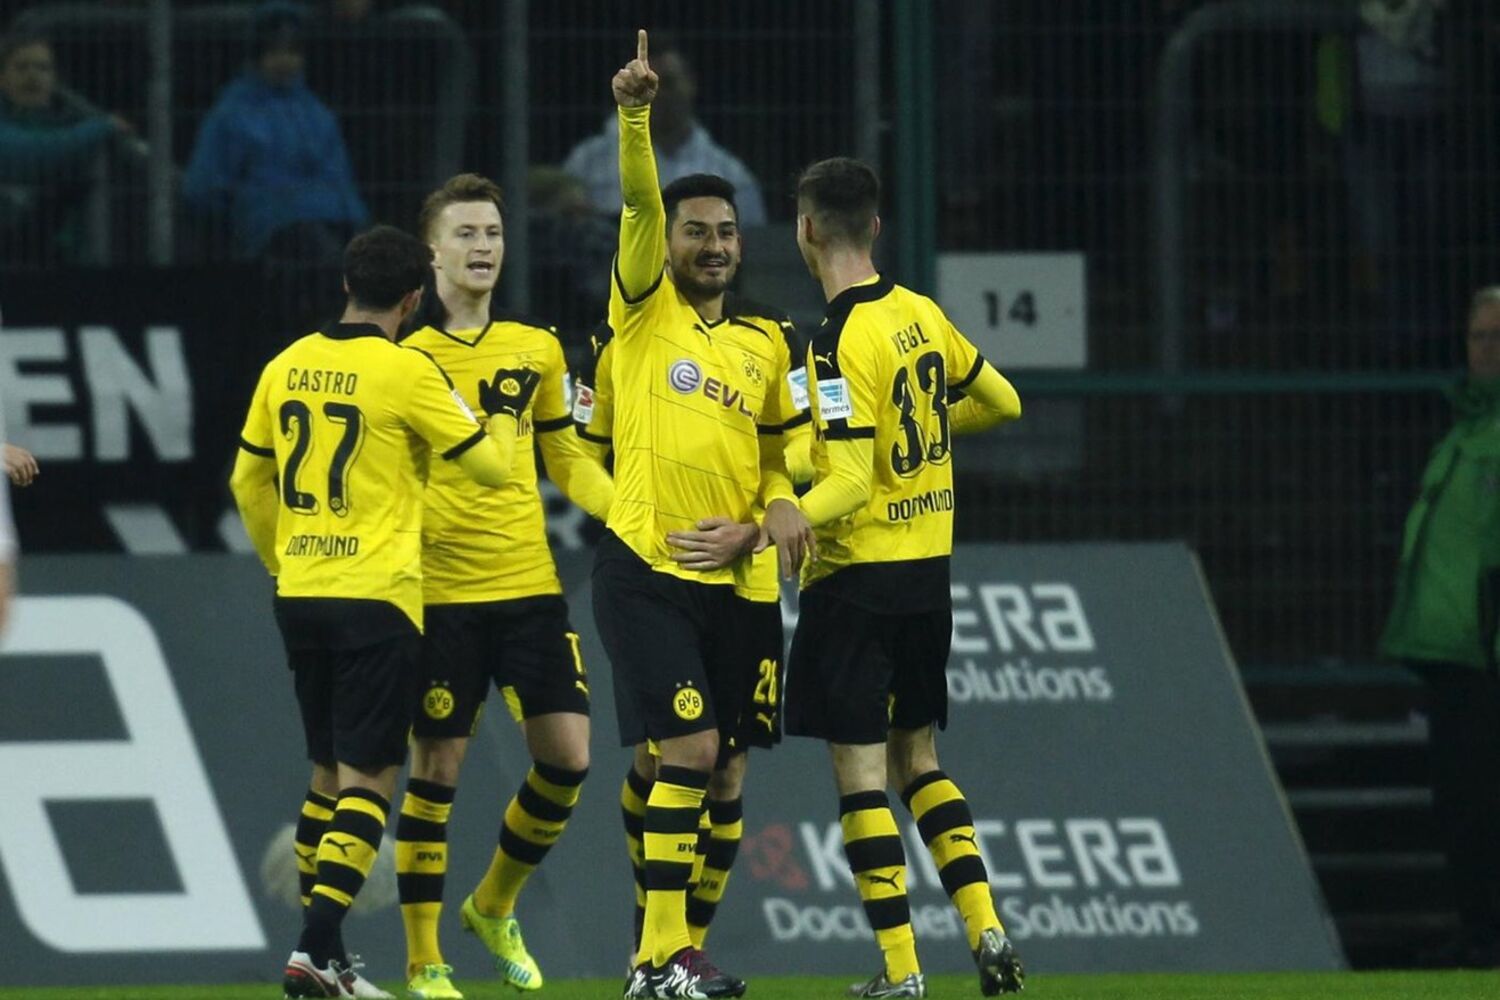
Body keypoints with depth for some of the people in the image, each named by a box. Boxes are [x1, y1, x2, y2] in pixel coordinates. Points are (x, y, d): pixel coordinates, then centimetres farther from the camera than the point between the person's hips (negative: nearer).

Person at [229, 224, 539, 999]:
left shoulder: (288, 367, 7)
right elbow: (490, 467, -4)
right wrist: (506, 411, 15)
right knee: (368, 777, -3)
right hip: (375, 596, -6)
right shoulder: (407, 372, -10)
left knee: (329, 771, 17)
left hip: (299, 594, 6)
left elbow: (248, 481, 15)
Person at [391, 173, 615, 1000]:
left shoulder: (537, 349, 9)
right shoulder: (403, 353, -3)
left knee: (567, 752, -2)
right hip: (440, 587, -4)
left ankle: (495, 907, 23)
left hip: (530, 584, 4)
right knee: (436, 767, -1)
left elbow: (566, 461, 17)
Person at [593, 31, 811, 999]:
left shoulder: (764, 347, 14)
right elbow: (640, 206, -14)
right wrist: (637, 118, -29)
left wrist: (772, 512, 0)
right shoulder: (646, 314, 1)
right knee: (689, 750, -15)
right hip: (643, 572, -5)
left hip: (725, 582, 5)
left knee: (691, 765, 7)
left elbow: (775, 455, 22)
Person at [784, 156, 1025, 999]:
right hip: (931, 568, 8)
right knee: (918, 760, 17)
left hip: (860, 575, -8)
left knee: (860, 773, -2)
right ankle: (988, 932, 7)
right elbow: (1001, 401, 19)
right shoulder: (922, 314, 5)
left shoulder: (839, 341, -17)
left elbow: (849, 487, -22)